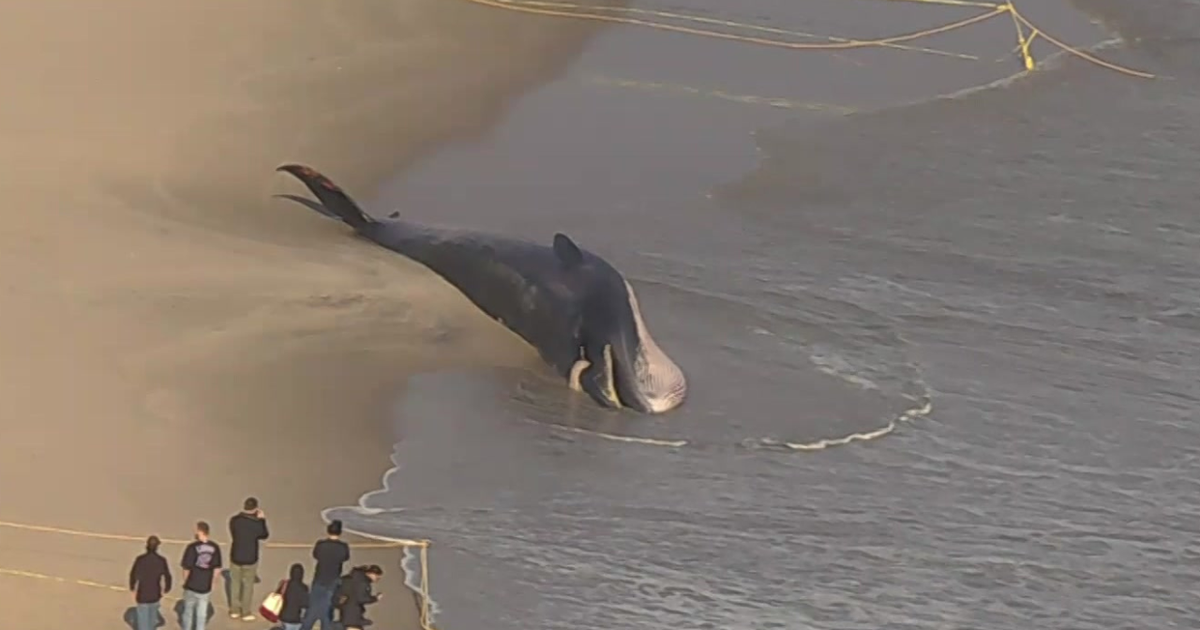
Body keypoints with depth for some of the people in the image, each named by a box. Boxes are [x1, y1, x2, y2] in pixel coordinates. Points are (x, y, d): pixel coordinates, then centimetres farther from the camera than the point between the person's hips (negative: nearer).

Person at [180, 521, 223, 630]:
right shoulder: (215, 548, -7)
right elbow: (217, 568, 1)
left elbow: (187, 568, -14)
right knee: (202, 614, 14)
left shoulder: (192, 547, -20)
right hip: (206, 587, 3)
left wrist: (185, 582, 3)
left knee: (188, 612, 17)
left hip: (192, 586, -3)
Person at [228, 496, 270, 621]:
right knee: (248, 586, 11)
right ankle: (246, 613, 17)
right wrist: (262, 520, 7)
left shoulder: (234, 520, -12)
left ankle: (234, 610, 24)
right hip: (250, 558, -2)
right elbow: (264, 535, -1)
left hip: (235, 557, 2)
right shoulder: (257, 523, -19)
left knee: (235, 583, 18)